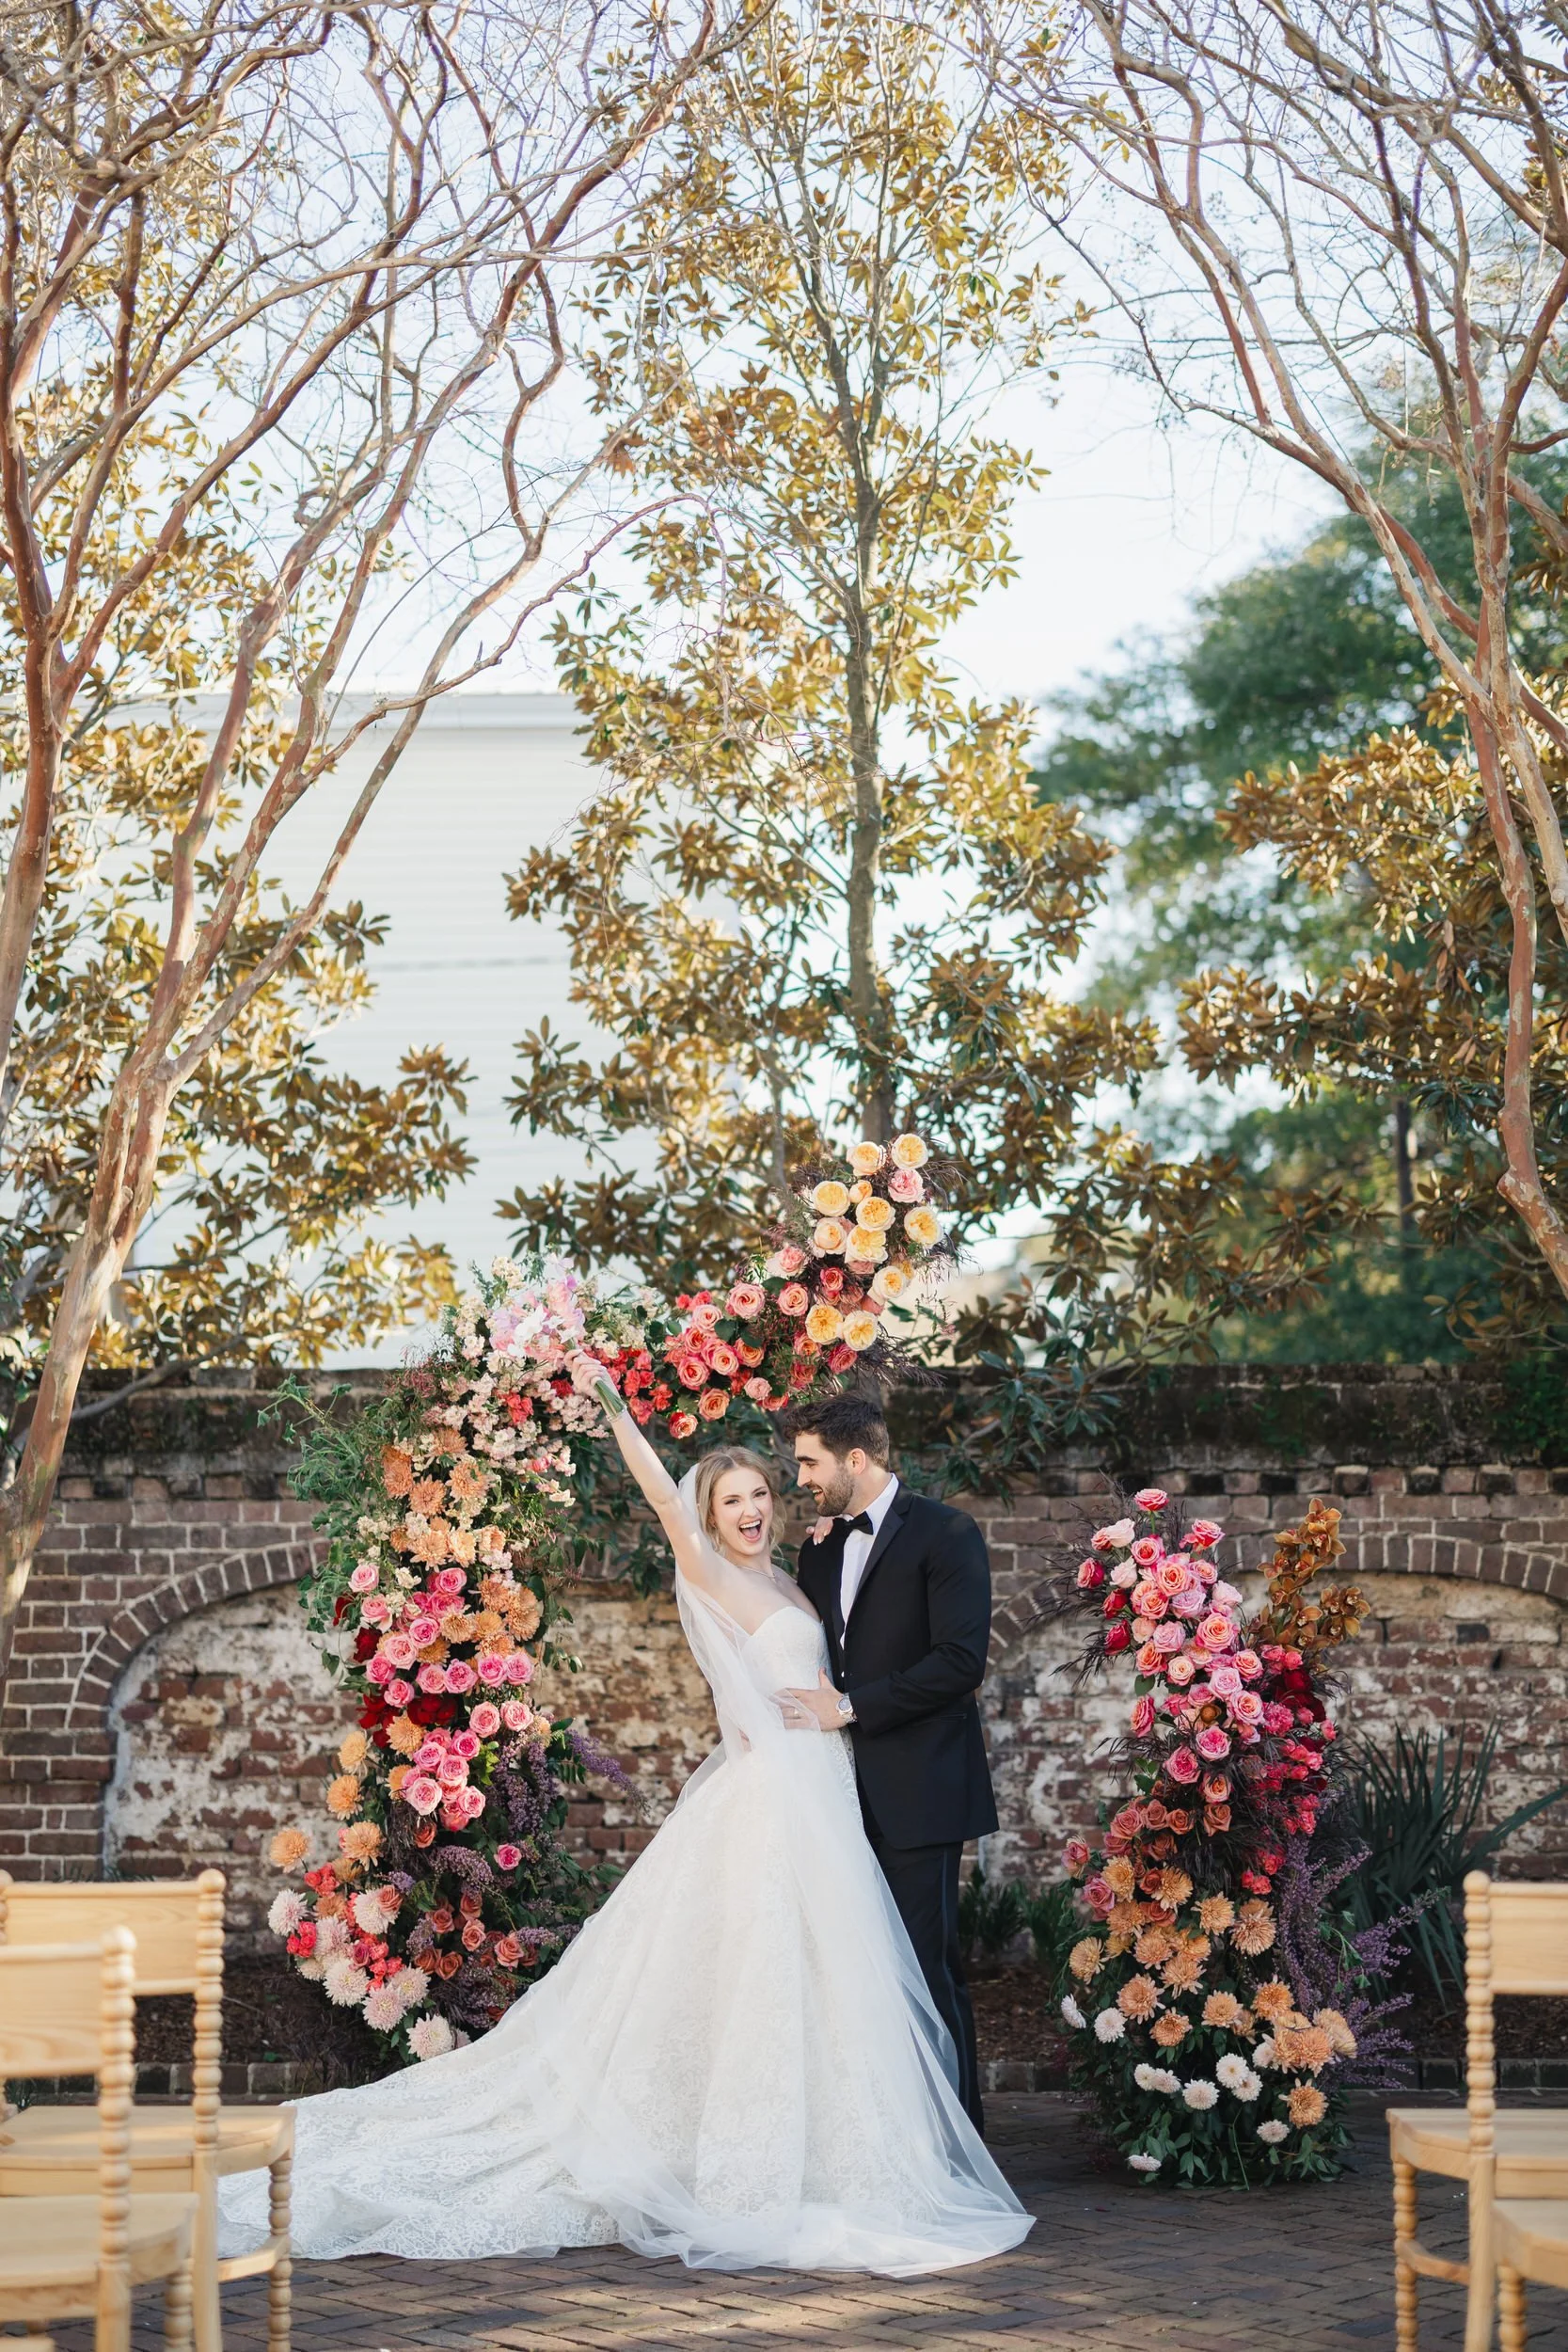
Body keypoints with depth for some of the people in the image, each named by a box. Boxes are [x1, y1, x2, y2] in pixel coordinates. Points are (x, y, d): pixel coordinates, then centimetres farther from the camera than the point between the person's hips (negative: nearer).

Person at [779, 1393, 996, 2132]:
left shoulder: (944, 1534, -6)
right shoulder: (821, 1547, 17)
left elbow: (960, 1660, -15)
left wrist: (850, 1706, -15)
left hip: (914, 1791, -7)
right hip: (844, 1788, 7)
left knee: (927, 1960, -5)